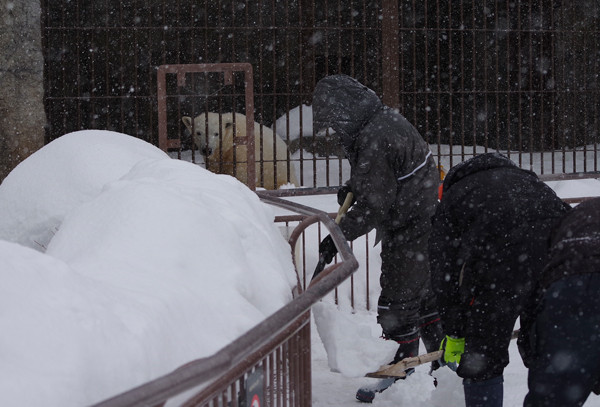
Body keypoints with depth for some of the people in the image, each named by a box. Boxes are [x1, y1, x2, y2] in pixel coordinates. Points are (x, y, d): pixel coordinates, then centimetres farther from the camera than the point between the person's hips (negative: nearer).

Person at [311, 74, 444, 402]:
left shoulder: (375, 140, -26)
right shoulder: (387, 118, 7)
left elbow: (375, 206, -25)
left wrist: (338, 237, -20)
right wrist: (353, 187, 12)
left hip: (410, 233, -10)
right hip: (427, 222, 10)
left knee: (398, 303, -1)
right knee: (424, 294, 20)